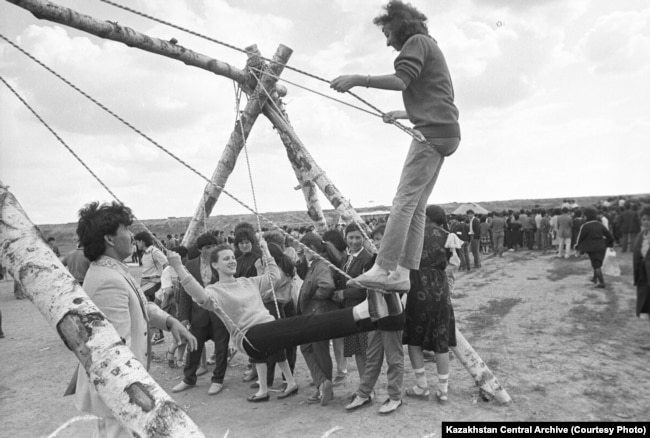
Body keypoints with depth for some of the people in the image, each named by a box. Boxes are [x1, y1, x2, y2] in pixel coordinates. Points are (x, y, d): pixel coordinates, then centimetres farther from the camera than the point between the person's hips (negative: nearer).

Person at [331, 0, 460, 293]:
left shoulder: (417, 41, 2)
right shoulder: (430, 47, 31)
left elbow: (400, 81, -17)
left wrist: (358, 79, -18)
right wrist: (402, 114, 40)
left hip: (433, 132, -10)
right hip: (444, 132, 10)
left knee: (404, 201, -16)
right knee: (416, 207, 2)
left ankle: (382, 270, -20)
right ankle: (402, 274, -2)